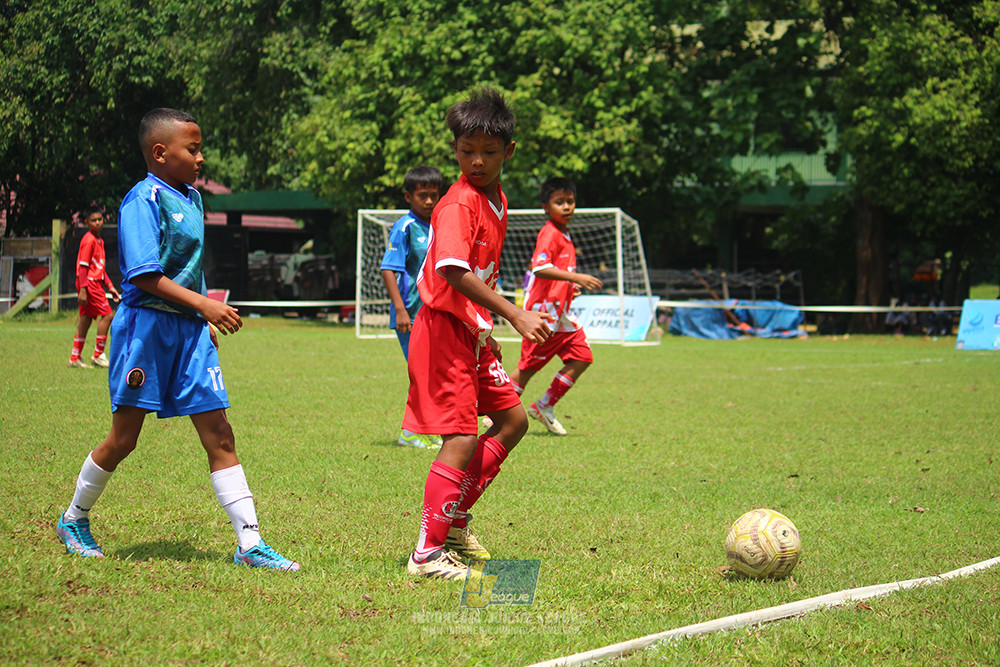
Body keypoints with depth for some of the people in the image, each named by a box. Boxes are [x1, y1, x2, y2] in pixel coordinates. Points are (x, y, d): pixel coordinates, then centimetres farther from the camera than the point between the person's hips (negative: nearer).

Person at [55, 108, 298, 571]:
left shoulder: (192, 199, 14)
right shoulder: (144, 200, -12)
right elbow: (143, 273, -21)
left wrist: (205, 323, 20)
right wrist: (203, 304, -25)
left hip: (189, 328, 7)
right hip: (146, 325, -7)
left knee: (219, 433, 0)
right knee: (124, 438, 2)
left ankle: (250, 544, -2)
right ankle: (74, 520, 24)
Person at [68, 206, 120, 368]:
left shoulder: (99, 241, 16)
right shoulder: (89, 240, -13)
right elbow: (83, 266, -17)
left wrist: (110, 286, 21)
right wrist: (83, 289, -21)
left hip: (96, 283, 9)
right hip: (90, 283, -9)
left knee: (85, 318, 10)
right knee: (107, 315, -8)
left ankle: (75, 357, 13)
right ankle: (98, 355, -2)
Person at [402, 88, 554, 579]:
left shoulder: (497, 201, 11)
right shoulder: (458, 204, -18)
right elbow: (453, 271, -31)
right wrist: (514, 316, -35)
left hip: (473, 333, 10)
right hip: (444, 331, -10)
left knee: (512, 421, 15)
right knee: (462, 439, -13)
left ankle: (454, 519, 23)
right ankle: (428, 553, -7)